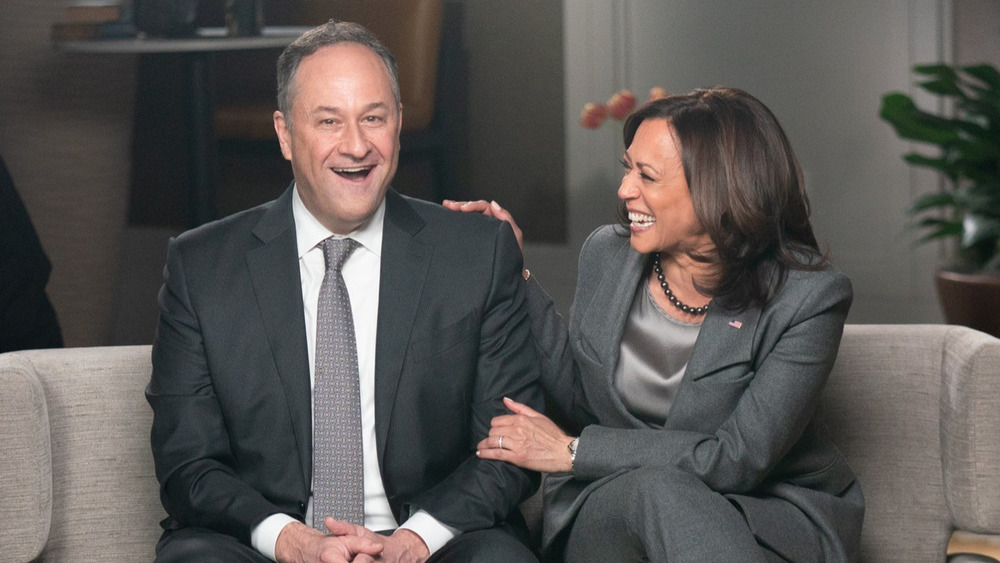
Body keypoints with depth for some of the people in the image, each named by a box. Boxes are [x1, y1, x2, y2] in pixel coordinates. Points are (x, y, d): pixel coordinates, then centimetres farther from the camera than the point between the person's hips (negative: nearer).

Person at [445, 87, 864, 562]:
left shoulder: (807, 297, -13)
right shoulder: (607, 255, 2)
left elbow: (739, 457, -18)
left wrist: (573, 452, -15)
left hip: (771, 514, -3)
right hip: (612, 514, 3)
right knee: (655, 487, -34)